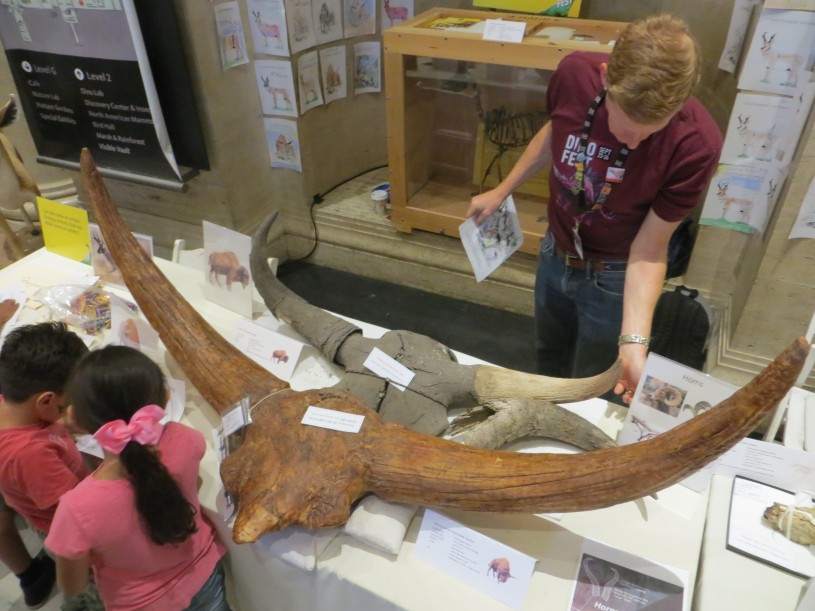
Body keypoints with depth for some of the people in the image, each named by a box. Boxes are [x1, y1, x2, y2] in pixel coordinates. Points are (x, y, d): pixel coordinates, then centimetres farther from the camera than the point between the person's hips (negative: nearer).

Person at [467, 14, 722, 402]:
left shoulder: (696, 143, -33)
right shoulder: (575, 72, -24)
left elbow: (649, 248, -23)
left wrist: (633, 343, -35)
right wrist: (501, 192, 8)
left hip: (614, 277, -4)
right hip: (554, 254, 4)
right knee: (548, 362, 30)